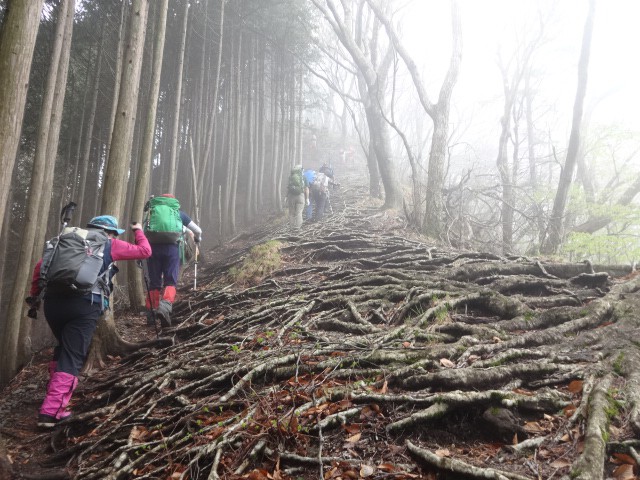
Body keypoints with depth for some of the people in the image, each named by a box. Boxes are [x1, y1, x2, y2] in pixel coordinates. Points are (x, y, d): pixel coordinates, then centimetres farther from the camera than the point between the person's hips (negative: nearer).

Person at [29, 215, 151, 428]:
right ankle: (51, 412, -5)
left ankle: (53, 398, 29)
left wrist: (35, 294, 28)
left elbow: (41, 265, 19)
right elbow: (145, 251, 17)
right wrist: (138, 230, 34)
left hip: (53, 301, 5)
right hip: (85, 306, -5)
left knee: (63, 348, 28)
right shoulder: (109, 245, 12)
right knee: (71, 358, 1)